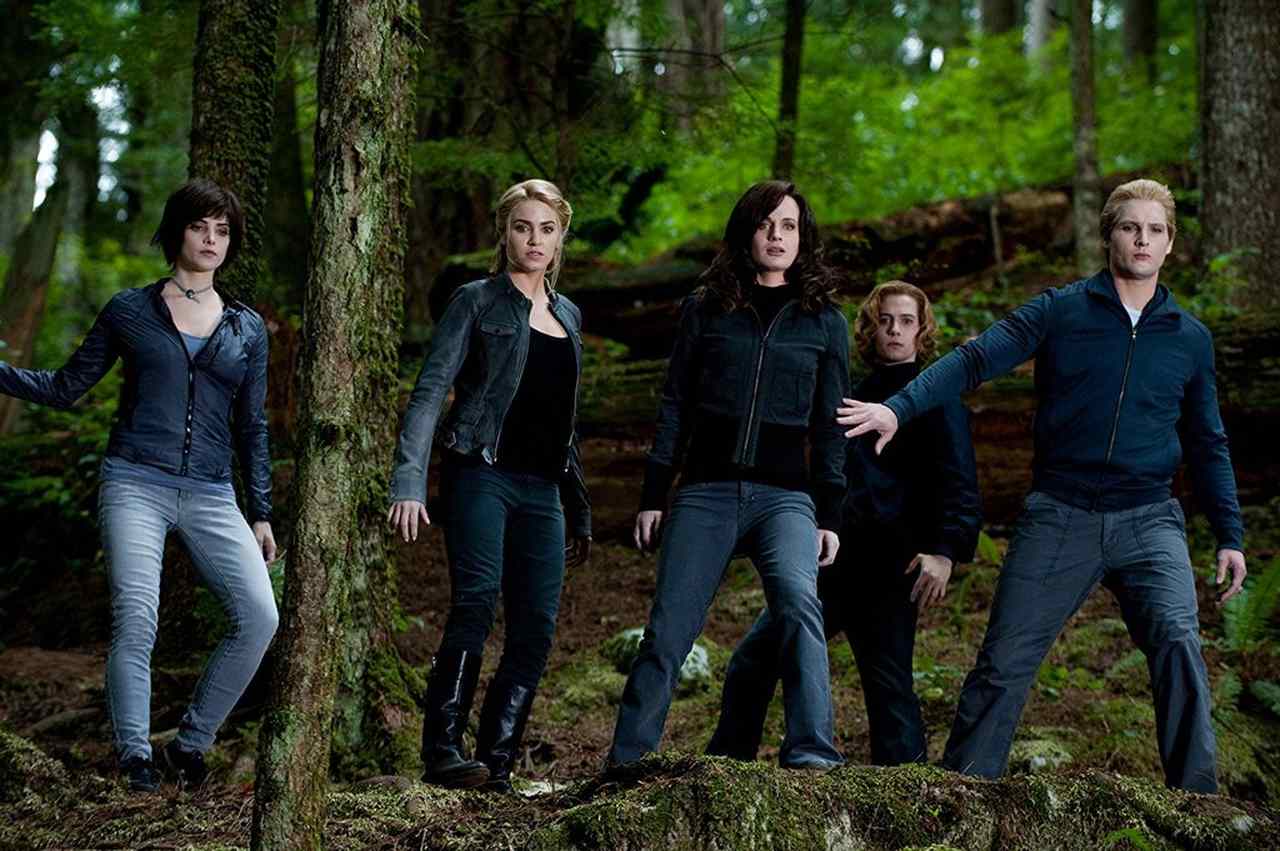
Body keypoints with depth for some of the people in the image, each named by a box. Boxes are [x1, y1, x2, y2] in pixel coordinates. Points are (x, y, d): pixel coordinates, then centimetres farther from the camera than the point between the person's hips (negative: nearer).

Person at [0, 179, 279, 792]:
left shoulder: (246, 328, 14)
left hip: (210, 495, 2)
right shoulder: (130, 311, 8)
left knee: (259, 616, -15)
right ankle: (135, 757, -6)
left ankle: (190, 743, 1)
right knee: (136, 619, -18)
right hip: (136, 483, -2)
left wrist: (261, 514, 14)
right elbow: (64, 388, 13)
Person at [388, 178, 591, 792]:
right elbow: (430, 391, -7)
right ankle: (442, 752, -25)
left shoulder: (567, 315, 20)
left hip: (541, 489, 6)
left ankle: (496, 766, -1)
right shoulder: (477, 301, 2)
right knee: (476, 602, -23)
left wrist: (579, 511, 24)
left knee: (537, 629, -4)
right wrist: (409, 482, -19)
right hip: (481, 475, -6)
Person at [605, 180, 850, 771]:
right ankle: (625, 761, 5)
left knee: (797, 600, -27)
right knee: (669, 628, -5)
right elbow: (674, 407, 11)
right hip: (706, 491, 1)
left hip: (785, 495, -1)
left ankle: (811, 752, -30)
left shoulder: (823, 321, 10)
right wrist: (653, 496, 5)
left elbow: (830, 425, 10)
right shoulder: (705, 309, 10)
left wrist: (830, 516, 3)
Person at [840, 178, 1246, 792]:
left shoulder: (1190, 338, 11)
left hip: (1148, 521, 1)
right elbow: (975, 360, -6)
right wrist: (899, 408, -20)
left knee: (1177, 638, -21)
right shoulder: (1062, 311, 3)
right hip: (1059, 517, -1)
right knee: (1004, 660, -1)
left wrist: (1230, 535, 14)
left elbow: (1207, 444, 19)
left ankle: (1195, 801, -16)